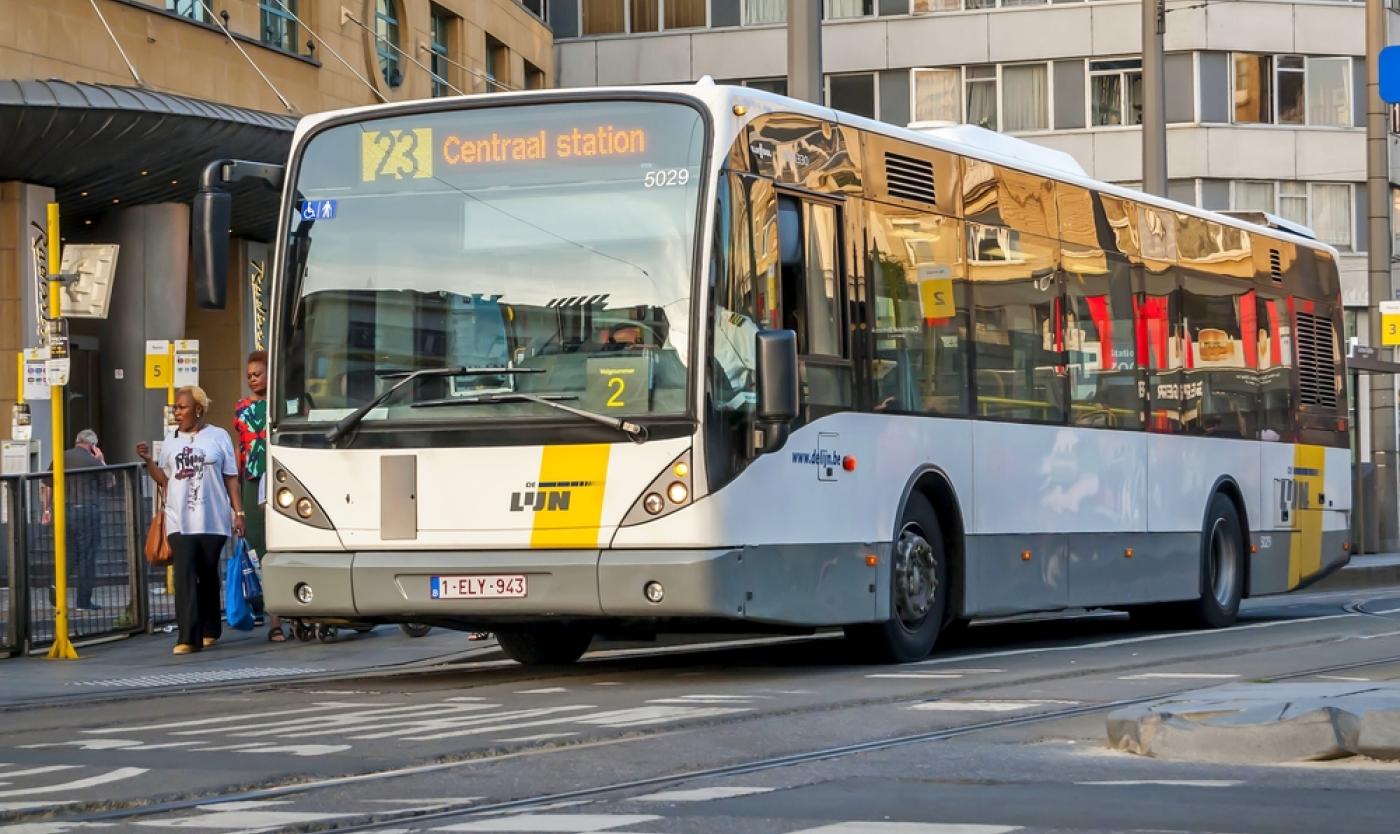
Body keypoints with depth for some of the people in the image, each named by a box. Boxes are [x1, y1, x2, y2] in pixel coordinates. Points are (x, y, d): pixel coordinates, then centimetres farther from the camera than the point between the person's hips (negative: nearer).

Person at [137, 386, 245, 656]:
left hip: (212, 521, -1)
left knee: (208, 577, 9)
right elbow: (164, 480, 12)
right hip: (180, 522, 1)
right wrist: (148, 461, -3)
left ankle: (209, 630, 24)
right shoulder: (171, 442, 13)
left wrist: (238, 512, 0)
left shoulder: (218, 437, 5)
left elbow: (231, 479, 5)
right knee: (185, 577, -11)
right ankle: (188, 637, -17)